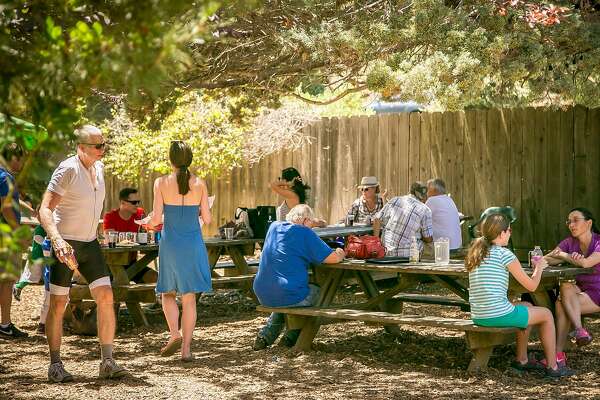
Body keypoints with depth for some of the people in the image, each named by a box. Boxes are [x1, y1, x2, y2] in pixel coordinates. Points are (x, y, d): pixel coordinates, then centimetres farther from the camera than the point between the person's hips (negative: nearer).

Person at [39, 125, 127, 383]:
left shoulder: (99, 168, 6)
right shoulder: (67, 170, -17)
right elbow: (45, 209, -22)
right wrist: (57, 239, -36)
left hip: (90, 244, 6)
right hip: (65, 245, -6)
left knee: (106, 297, -5)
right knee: (58, 304, 0)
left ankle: (107, 363, -2)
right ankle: (55, 365, 10)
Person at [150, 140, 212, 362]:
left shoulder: (161, 183, -6)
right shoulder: (199, 184, -3)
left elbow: (156, 218, -8)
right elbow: (207, 219, 0)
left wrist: (150, 223, 15)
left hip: (170, 243, -1)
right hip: (194, 244, 1)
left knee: (168, 293, 16)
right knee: (189, 297, 7)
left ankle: (175, 334, -6)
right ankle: (186, 348, 5)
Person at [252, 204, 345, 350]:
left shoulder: (274, 227, 10)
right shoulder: (305, 233, -9)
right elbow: (333, 258, -12)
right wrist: (340, 254, 11)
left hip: (262, 295, 7)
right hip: (289, 296, -7)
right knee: (317, 293, 23)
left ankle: (265, 336, 24)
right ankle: (291, 338, 20)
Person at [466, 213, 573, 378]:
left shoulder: (474, 254, 12)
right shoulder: (504, 254, -10)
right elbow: (531, 286, -5)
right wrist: (539, 268, 15)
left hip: (478, 317, 8)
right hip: (499, 315, -8)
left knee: (527, 306, 32)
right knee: (546, 314, 15)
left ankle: (521, 360, 35)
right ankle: (552, 367, 19)